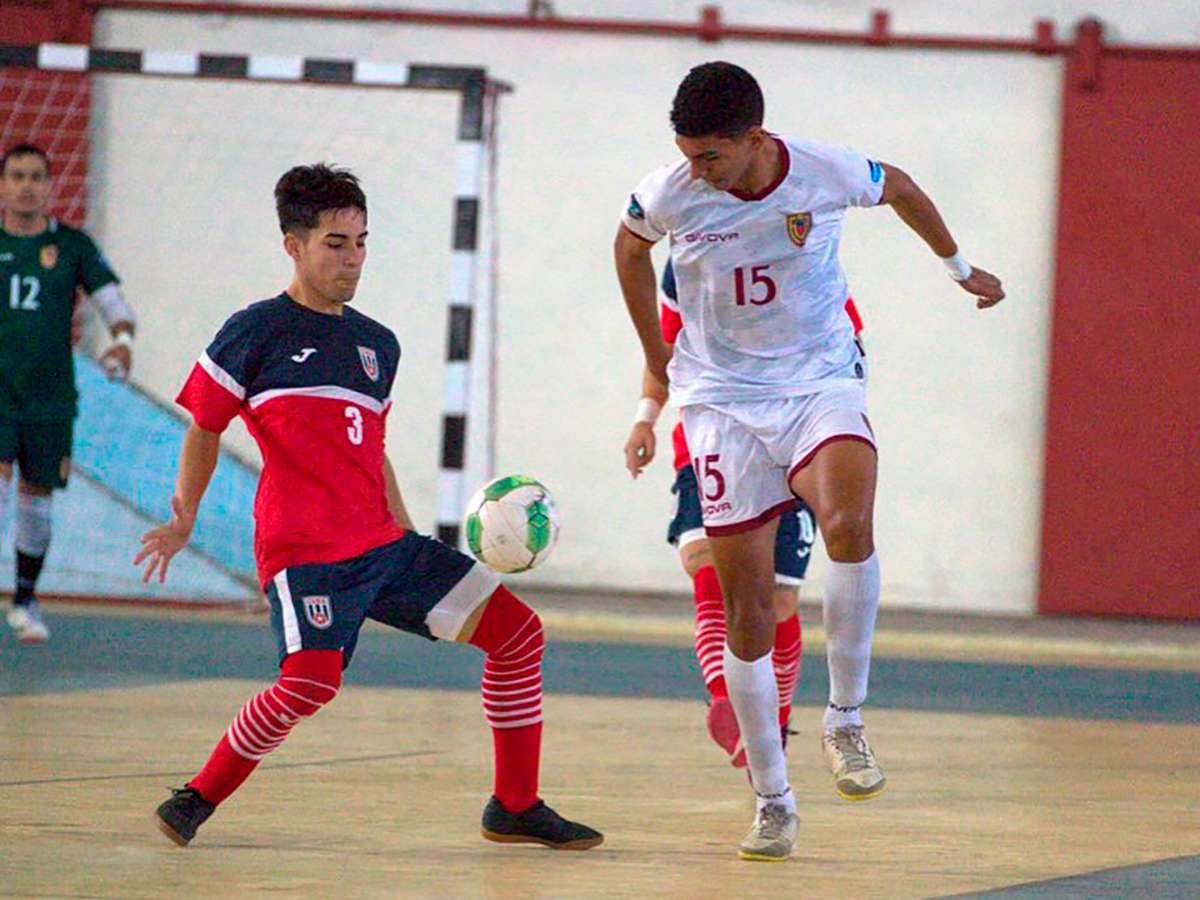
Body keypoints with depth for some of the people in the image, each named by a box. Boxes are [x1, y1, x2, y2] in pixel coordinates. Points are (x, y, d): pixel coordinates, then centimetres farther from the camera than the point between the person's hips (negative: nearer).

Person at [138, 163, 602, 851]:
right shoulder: (256, 332, 0)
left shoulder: (378, 345, 18)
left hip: (383, 544, 7)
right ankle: (197, 799, -8)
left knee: (518, 631, 0)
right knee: (313, 681, -28)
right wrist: (183, 521, 0)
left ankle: (516, 806, 9)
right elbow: (205, 427, 6)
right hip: (304, 549, -7)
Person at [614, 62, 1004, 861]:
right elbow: (631, 246, 13)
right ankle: (773, 804, 9)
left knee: (849, 525, -32)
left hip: (820, 382, -1)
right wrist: (658, 357, 18)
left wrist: (960, 268, 25)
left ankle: (847, 720, -15)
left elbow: (899, 189, 10)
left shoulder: (828, 173, -15)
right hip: (723, 398, 1)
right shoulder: (670, 194, -12)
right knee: (747, 599, -2)